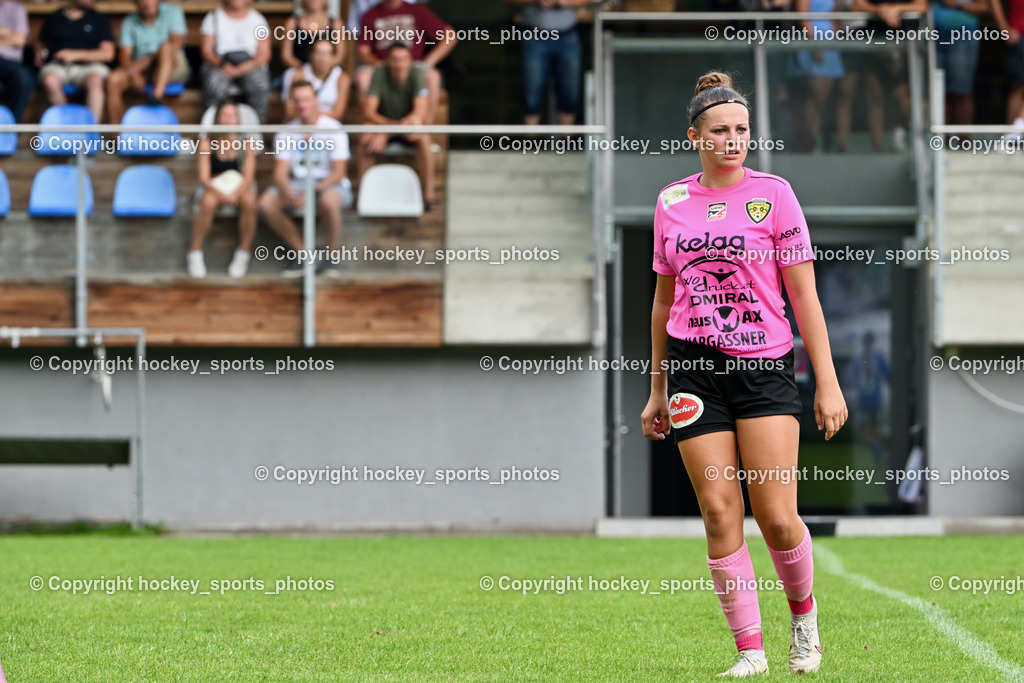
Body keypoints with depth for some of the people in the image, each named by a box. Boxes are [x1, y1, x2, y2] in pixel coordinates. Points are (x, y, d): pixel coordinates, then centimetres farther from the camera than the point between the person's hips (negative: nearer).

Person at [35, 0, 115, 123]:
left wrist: (75, 55, -9)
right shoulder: (53, 18, 17)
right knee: (50, 80, -35)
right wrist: (39, 53, 8)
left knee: (95, 80, -37)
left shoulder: (100, 20, 13)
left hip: (87, 65, -1)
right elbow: (41, 41, 33)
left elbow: (108, 53, 2)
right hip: (57, 65, 1)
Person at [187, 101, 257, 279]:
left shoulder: (247, 144, -3)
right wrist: (220, 194, -32)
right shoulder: (207, 143, -6)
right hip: (213, 187, -1)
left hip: (240, 187, 1)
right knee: (208, 202, -37)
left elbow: (248, 177, -12)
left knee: (249, 201, -35)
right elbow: (204, 177, -12)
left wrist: (236, 194, -33)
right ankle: (195, 254, -23)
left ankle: (243, 255, -22)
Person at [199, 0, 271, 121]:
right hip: (219, 65, 0)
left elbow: (264, 54, 7)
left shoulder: (258, 19, 14)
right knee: (215, 87, -36)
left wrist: (250, 65, -16)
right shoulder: (213, 18, 13)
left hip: (251, 65, 0)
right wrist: (222, 65, -16)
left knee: (260, 85, -34)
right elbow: (206, 51, 5)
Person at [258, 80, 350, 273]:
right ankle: (303, 251, -11)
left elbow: (338, 173, -12)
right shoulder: (287, 132, 4)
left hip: (328, 185, -4)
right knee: (266, 203, -23)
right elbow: (280, 172, -2)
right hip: (296, 184, 4)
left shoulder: (333, 129, -8)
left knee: (329, 201, -41)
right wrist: (287, 192, -25)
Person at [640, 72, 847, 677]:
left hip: (765, 365, -2)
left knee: (777, 517, -9)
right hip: (695, 369, 2)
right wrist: (657, 392, 19)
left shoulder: (773, 193, 1)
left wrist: (828, 383, -4)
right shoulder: (672, 202, 9)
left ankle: (804, 612, 19)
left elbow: (804, 295, 1)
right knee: (720, 513, -5)